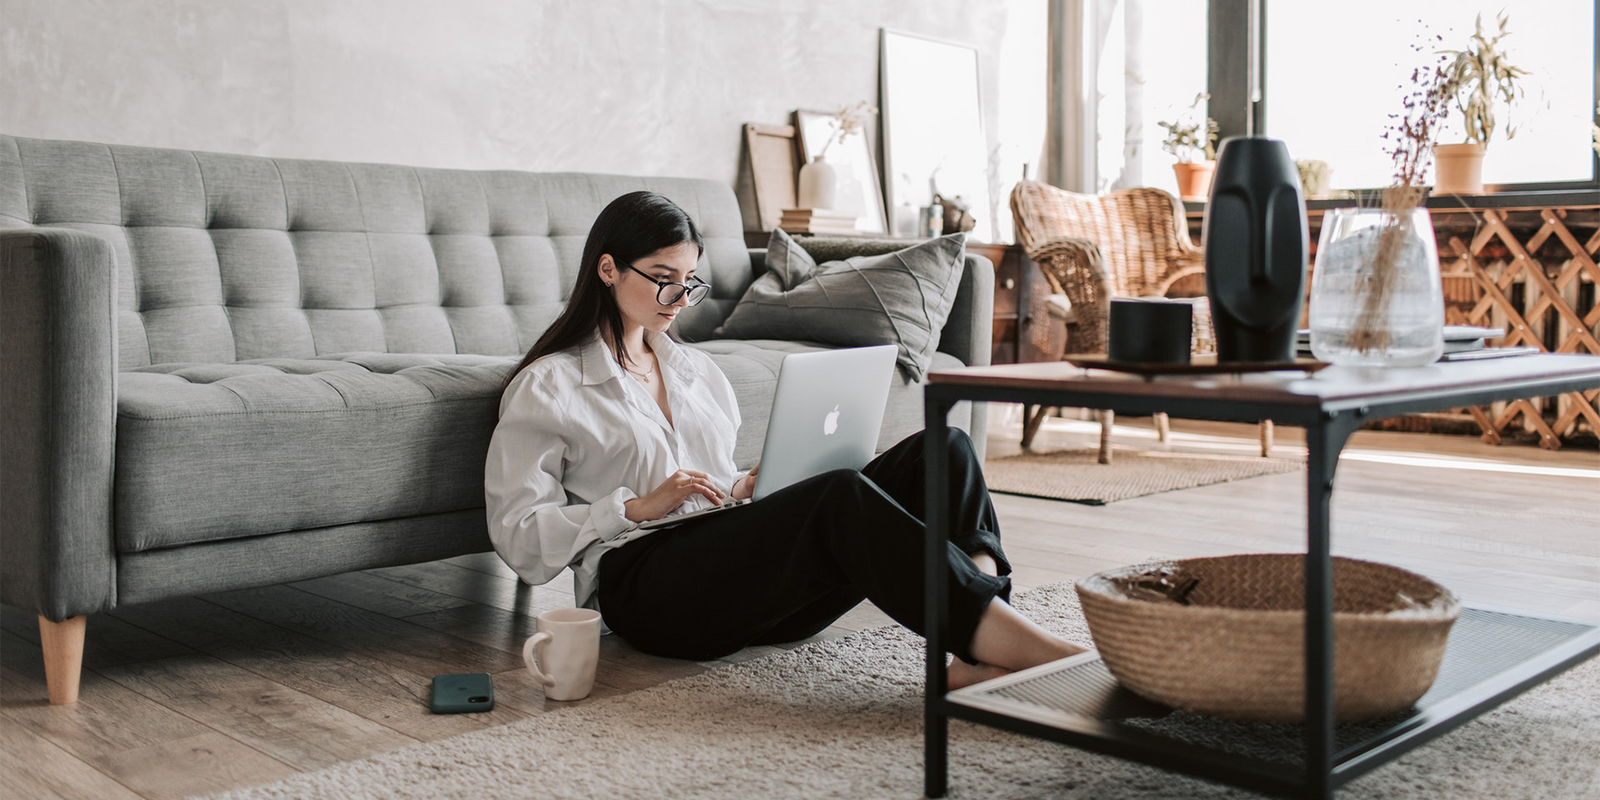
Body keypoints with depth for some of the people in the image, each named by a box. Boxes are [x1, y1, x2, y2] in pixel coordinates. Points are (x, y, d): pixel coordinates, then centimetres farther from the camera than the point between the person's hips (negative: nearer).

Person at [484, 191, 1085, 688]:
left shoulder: (696, 369, 27)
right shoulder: (545, 387, 8)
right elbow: (517, 536, 0)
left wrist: (750, 486, 7)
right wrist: (639, 506, -11)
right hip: (647, 589, -6)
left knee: (941, 450, -17)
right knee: (842, 497, -35)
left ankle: (979, 655, -41)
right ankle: (1014, 641, -39)